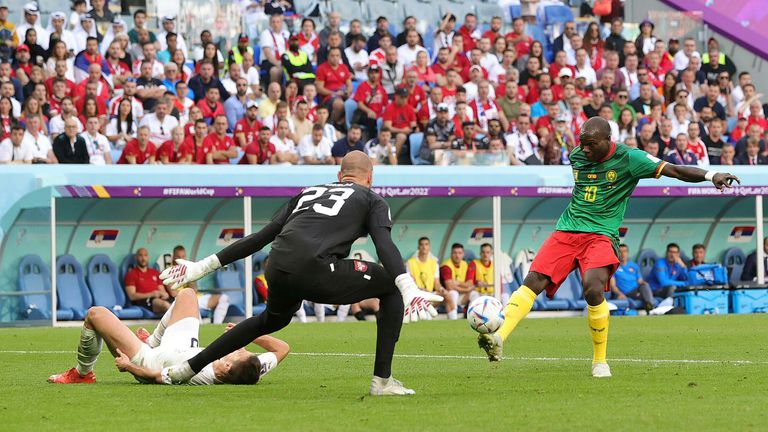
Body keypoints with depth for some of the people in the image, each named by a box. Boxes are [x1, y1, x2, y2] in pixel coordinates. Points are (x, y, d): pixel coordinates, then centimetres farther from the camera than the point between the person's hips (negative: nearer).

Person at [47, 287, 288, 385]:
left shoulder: (202, 376, -47)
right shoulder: (253, 372, -32)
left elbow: (158, 377, -32)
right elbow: (282, 348, -16)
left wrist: (130, 367, -19)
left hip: (148, 360, -6)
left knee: (96, 314, 3)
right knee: (187, 293, 20)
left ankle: (82, 374, 28)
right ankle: (152, 342, 40)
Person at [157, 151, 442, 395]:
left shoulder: (308, 192, 33)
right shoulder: (372, 200, 19)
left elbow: (260, 237, 31)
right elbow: (385, 246, -1)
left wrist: (202, 267, 33)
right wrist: (409, 290, -14)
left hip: (277, 271, 6)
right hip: (315, 270, -6)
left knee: (273, 319, 37)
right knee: (391, 287, 13)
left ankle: (189, 367, 42)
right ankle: (383, 380, 4)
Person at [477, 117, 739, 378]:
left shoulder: (628, 159, -5)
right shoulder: (577, 156, 10)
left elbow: (674, 170, -10)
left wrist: (711, 175, -22)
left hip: (600, 236, -4)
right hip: (567, 231, 5)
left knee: (593, 290, -26)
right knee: (533, 281, -15)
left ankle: (600, 361, -9)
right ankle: (498, 338, -22)